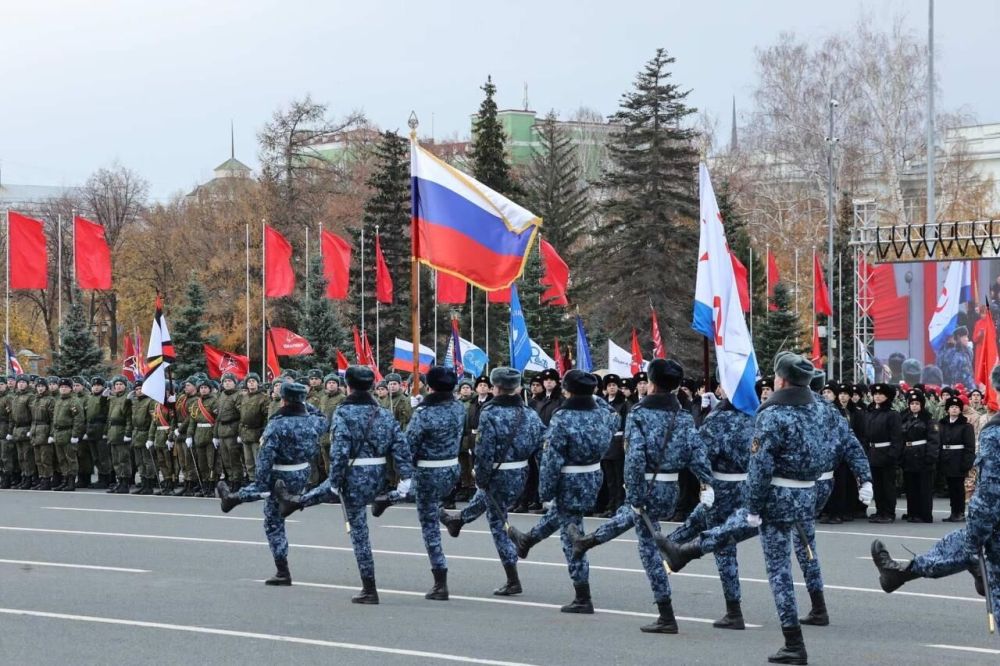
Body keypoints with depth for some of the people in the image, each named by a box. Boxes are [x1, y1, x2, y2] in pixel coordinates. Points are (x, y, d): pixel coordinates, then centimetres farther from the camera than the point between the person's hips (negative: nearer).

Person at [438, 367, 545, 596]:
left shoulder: (490, 414, -19)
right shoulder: (529, 413, -1)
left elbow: (484, 451, -20)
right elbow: (543, 443, 1)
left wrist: (481, 479, -8)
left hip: (498, 476, -7)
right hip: (521, 475, 7)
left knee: (498, 525, 6)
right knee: (482, 498, 34)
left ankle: (513, 581, 7)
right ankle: (458, 520, 63)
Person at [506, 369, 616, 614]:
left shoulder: (562, 419, -22)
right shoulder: (603, 415, -4)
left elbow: (551, 459, -19)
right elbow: (613, 422, 24)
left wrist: (545, 491, -9)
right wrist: (594, 396, 21)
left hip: (570, 484, -8)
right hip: (594, 480, 8)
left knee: (572, 539, 2)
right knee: (557, 512, 32)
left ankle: (583, 599, 6)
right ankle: (526, 541, 59)